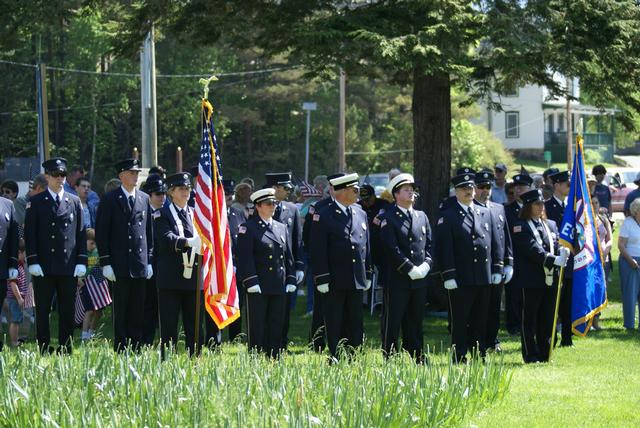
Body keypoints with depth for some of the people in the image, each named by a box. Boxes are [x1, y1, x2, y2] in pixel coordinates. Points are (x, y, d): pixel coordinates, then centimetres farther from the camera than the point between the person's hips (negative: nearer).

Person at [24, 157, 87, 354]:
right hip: (44, 267, -2)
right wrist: (33, 262, -9)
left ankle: (65, 350, 10)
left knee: (67, 312, 4)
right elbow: (29, 234, -1)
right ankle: (44, 351, 6)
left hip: (69, 267, 2)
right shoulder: (36, 202, 3)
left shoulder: (74, 202, 11)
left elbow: (81, 233, 10)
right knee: (42, 311, 1)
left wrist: (81, 262, 3)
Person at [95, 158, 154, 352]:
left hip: (140, 265, 4)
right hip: (120, 266, -4)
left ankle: (136, 349, 10)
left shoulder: (144, 199, 12)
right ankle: (120, 349, 3)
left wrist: (149, 261, 11)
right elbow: (101, 233, -3)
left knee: (138, 312, 6)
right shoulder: (110, 200, -1)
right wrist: (105, 262, -9)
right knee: (120, 312, -1)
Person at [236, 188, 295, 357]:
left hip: (279, 287, 6)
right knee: (257, 329, -1)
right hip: (258, 287, -6)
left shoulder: (281, 228, 16)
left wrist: (291, 280, 9)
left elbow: (288, 256, 17)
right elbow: (245, 258, -10)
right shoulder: (248, 228, -4)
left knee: (277, 327, 8)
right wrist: (251, 282, -16)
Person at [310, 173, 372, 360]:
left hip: (357, 280, 5)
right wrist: (322, 279, -14)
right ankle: (335, 359, 6)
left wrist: (368, 275, 14)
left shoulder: (361, 214, 11)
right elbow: (318, 251, -10)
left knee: (355, 324, 8)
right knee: (334, 325, 1)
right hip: (334, 281, -5)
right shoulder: (324, 216, -7)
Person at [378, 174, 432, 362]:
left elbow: (429, 245, 12)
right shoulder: (388, 218, -6)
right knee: (393, 322, -1)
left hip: (420, 279, 6)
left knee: (415, 322, 11)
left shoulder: (421, 216, 14)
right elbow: (392, 249, -13)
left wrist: (425, 265, -5)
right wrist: (411, 269, -16)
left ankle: (417, 358, 16)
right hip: (398, 279, -6)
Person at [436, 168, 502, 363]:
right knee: (460, 322, -2)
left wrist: (497, 270, 11)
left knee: (481, 321, 10)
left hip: (484, 279, 5)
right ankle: (459, 359, 3)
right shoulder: (447, 216, -3)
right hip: (461, 279, -5)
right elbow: (444, 248, -9)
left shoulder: (486, 213, 14)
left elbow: (495, 243, 17)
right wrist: (448, 276, -14)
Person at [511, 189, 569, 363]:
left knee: (547, 318, 9)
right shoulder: (520, 227, -5)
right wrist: (554, 260, -24)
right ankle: (530, 355, 4)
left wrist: (562, 252, -16)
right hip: (532, 280, -6)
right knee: (530, 319, 0)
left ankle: (544, 353, 17)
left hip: (551, 279, 6)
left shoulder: (551, 225, 16)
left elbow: (557, 246, 8)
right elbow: (532, 250, -16)